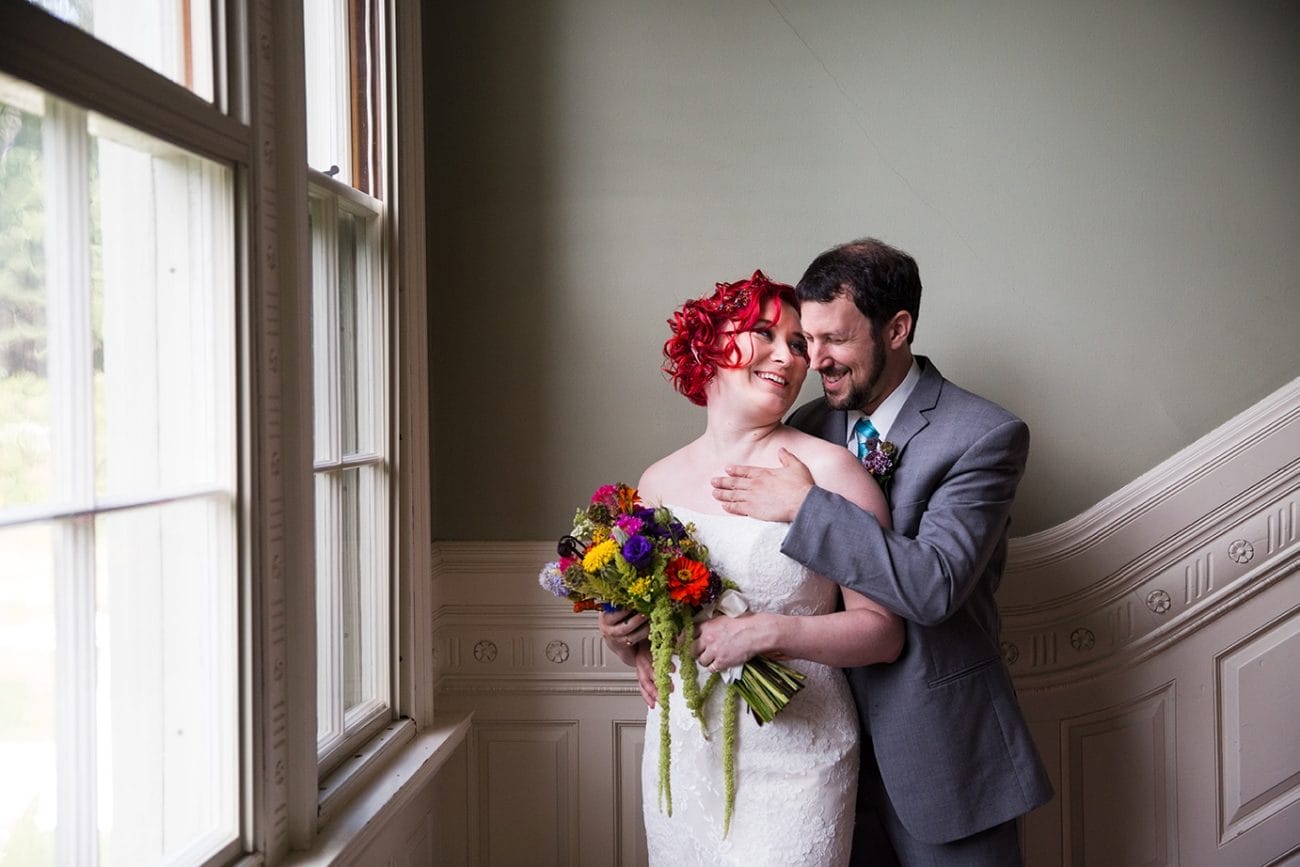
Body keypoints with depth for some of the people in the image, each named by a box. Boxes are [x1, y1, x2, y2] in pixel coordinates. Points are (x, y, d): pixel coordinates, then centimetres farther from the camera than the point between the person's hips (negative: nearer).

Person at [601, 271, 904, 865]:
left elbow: (883, 632, -9)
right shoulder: (659, 482, 5)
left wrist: (772, 631, -21)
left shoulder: (828, 470, -8)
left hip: (793, 761, -4)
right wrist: (621, 638, -3)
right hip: (682, 757, 4)